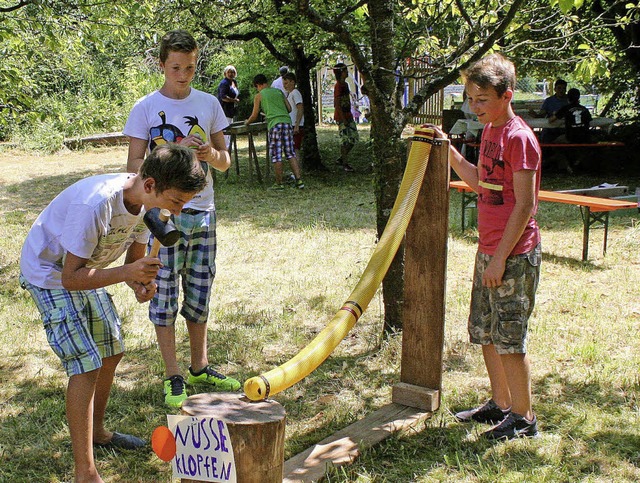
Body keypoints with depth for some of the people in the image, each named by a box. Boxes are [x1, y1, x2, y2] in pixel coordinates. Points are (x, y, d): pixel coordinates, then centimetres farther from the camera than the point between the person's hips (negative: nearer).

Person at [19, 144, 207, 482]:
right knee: (86, 364, -15)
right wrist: (125, 273, -45)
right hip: (50, 274, -8)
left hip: (85, 270, 8)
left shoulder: (147, 201, -13)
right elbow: (71, 277, -33)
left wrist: (142, 283, -21)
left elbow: (135, 255, 0)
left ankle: (96, 431, 37)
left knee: (112, 351, 15)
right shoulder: (95, 205, -38)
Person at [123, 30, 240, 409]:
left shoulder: (209, 104, 8)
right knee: (165, 294, 0)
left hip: (203, 212, 4)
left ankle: (200, 367, 26)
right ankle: (174, 377, 10)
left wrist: (211, 154, -11)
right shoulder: (146, 108, -3)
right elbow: (134, 166, -5)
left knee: (200, 293, 11)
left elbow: (225, 161, 12)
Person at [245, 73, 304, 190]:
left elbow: (254, 116, 11)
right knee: (291, 153, 8)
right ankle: (298, 180, 2)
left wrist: (247, 122, 31)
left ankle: (279, 183, 4)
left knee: (276, 156, 1)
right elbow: (289, 109, 19)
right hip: (287, 122, 4)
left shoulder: (259, 96, 8)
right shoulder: (279, 91, 20)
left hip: (274, 124, -4)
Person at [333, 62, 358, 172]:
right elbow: (337, 104, -18)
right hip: (341, 117, -9)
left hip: (348, 116, 9)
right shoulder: (338, 86, -14)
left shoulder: (345, 84, 14)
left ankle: (341, 159, 20)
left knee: (354, 138, 10)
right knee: (345, 140, -7)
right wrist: (343, 119, -20)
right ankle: (344, 163, 2)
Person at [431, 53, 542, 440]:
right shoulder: (490, 131, 11)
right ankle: (500, 404, 30)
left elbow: (524, 205, -19)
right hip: (489, 251, 9)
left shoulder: (519, 138, -16)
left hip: (514, 255, -9)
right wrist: (447, 150, 13)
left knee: (509, 338, -1)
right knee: (485, 332, 16)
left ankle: (524, 416, 13)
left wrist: (500, 258, -19)